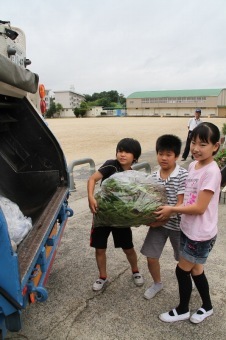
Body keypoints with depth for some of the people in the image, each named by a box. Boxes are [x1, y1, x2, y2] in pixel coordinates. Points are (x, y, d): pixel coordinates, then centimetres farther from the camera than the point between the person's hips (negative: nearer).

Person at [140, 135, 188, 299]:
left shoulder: (183, 175, -18)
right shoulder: (153, 176, -3)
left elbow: (181, 204, -19)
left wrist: (162, 220, -21)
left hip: (176, 223, -3)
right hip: (158, 222, 4)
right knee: (151, 258, 8)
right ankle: (157, 283, 38)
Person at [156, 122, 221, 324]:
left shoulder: (211, 172, -24)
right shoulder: (193, 165, 1)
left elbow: (199, 208, -25)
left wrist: (171, 209, -16)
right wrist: (172, 211, 4)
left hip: (201, 233, -8)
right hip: (188, 228, 8)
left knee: (182, 270, 8)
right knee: (195, 269, 22)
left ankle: (182, 310, 34)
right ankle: (207, 307, 45)